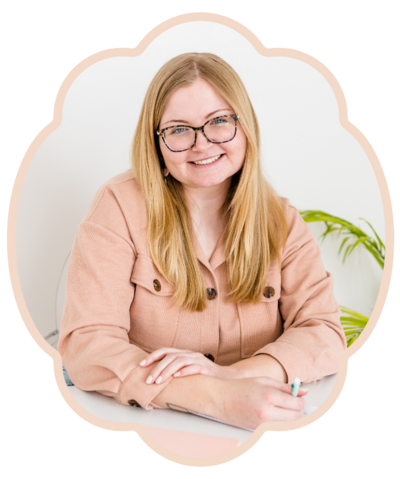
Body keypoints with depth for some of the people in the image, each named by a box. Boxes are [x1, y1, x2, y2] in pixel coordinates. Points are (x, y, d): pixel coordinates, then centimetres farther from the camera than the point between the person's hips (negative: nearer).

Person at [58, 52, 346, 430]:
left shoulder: (280, 220, 3)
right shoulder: (120, 207, -8)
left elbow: (325, 334, -4)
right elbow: (86, 346, -16)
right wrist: (220, 399, -29)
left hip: (252, 434, 2)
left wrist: (231, 374, -24)